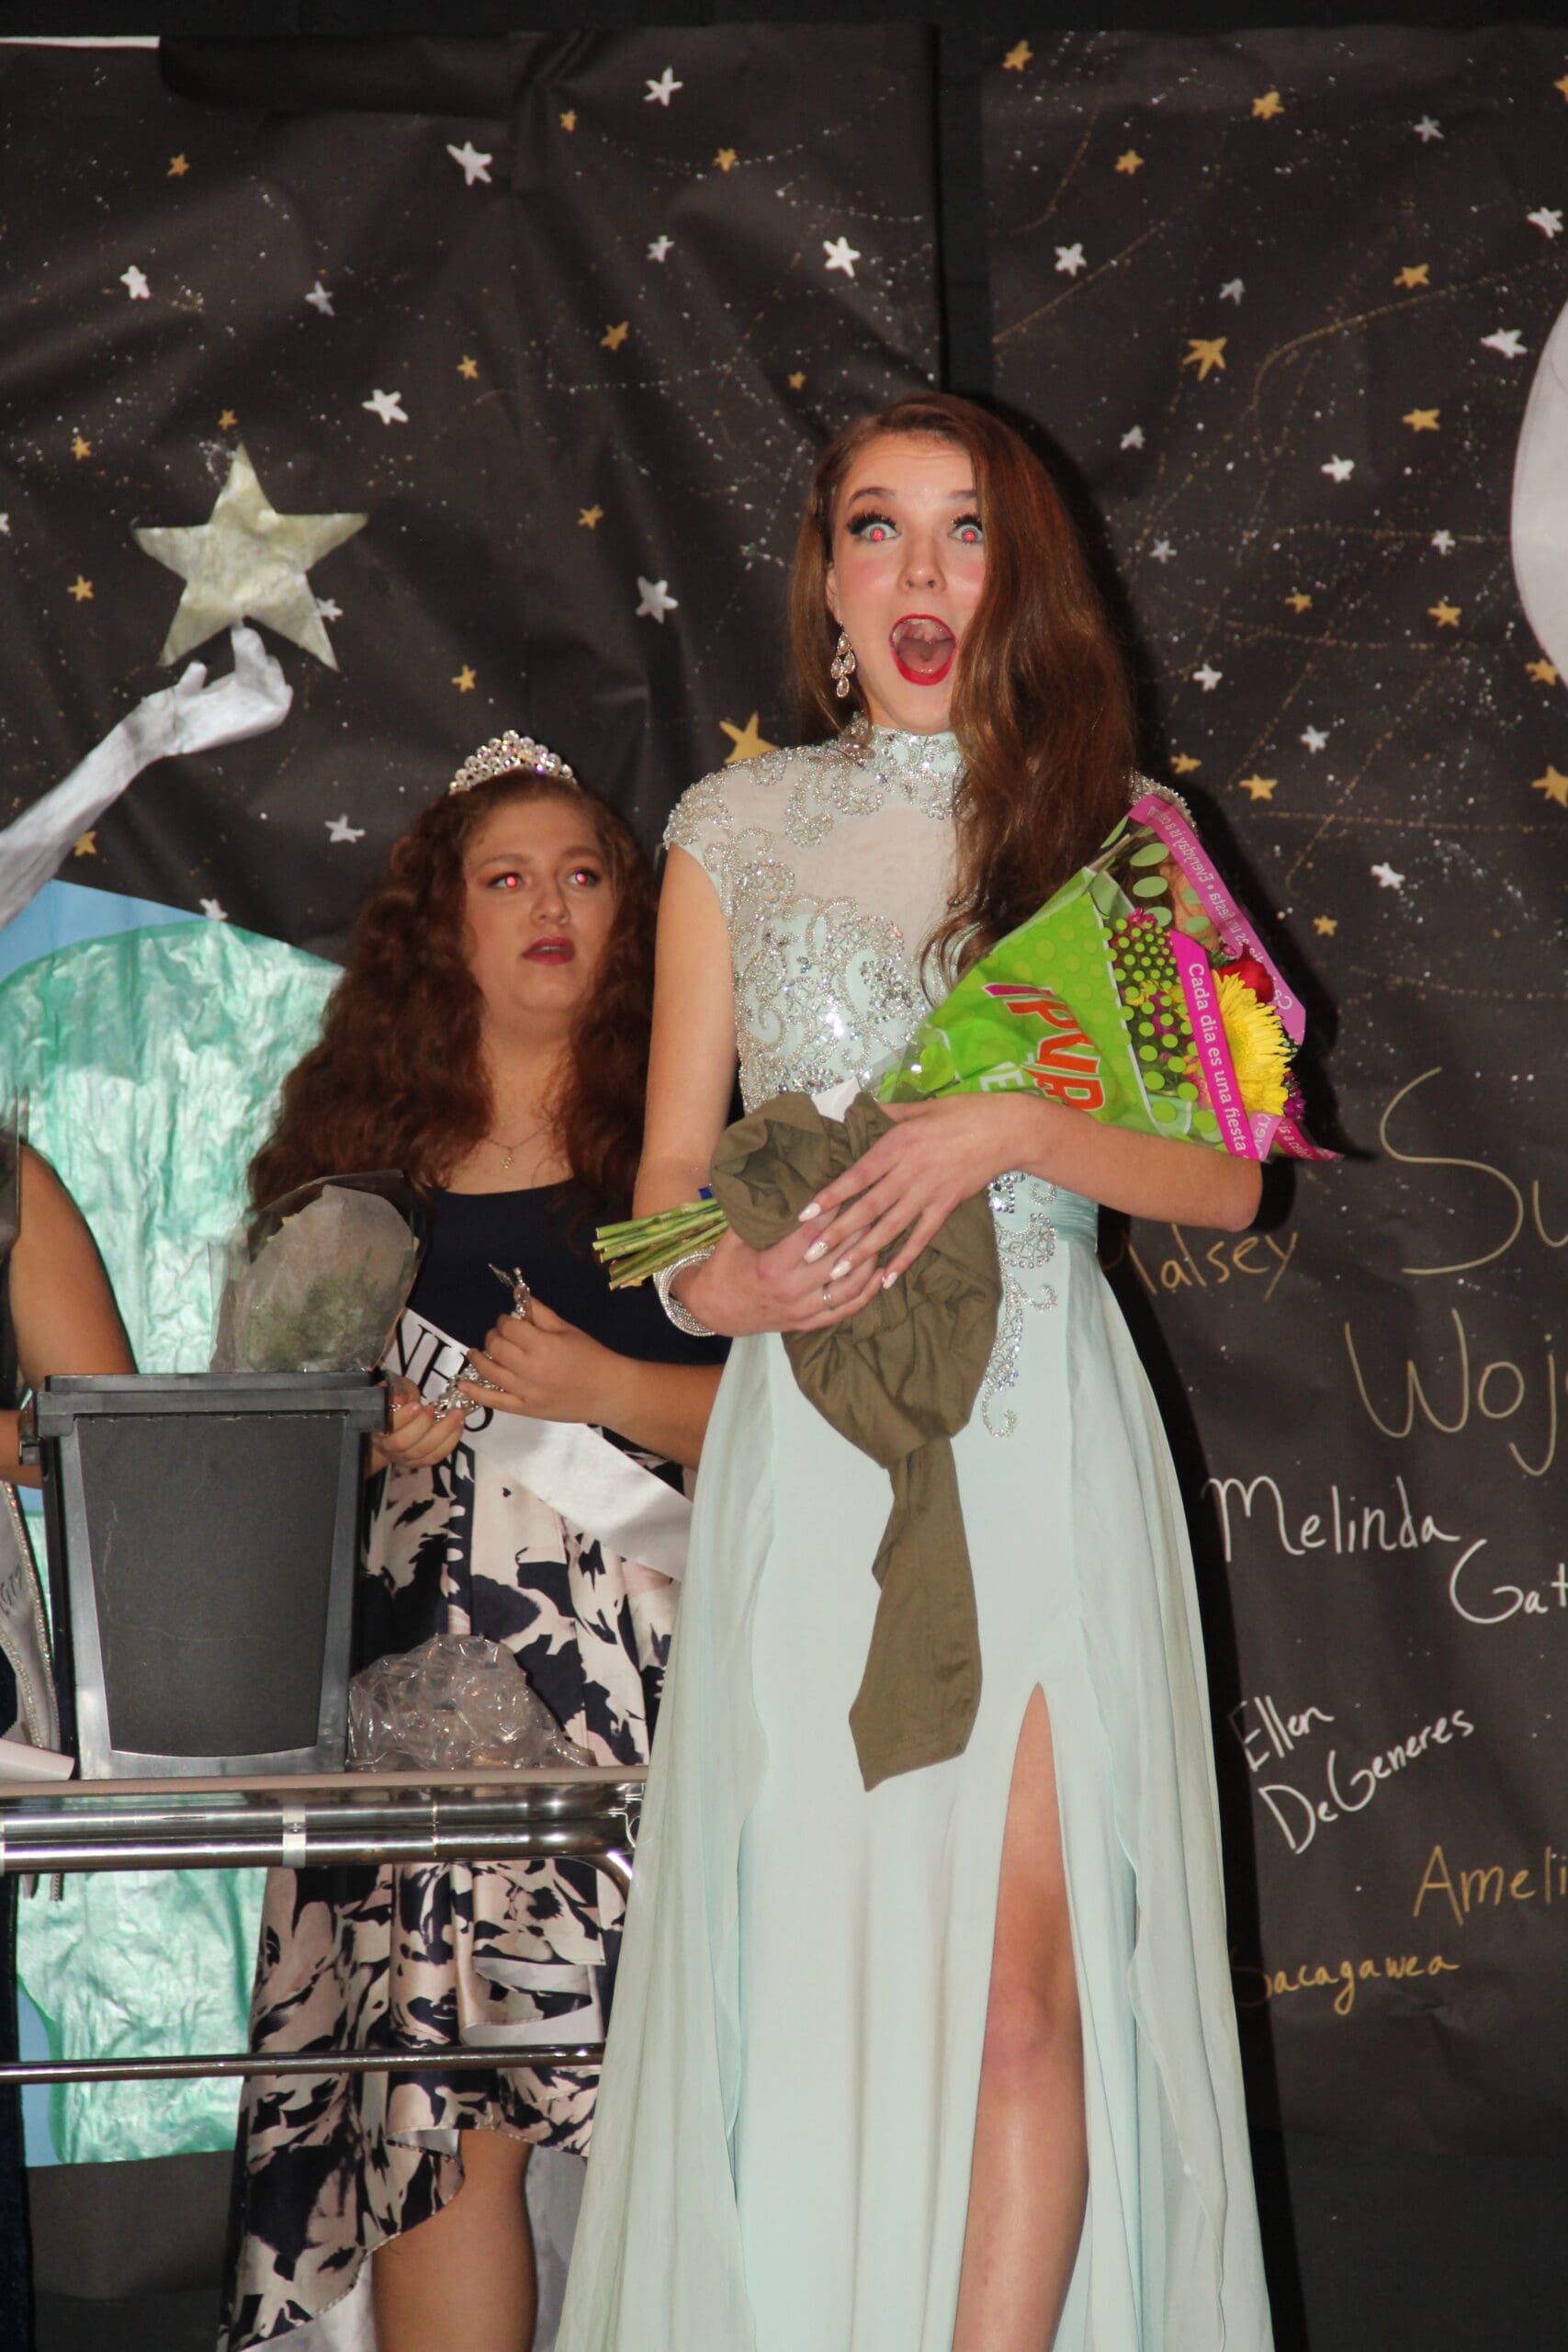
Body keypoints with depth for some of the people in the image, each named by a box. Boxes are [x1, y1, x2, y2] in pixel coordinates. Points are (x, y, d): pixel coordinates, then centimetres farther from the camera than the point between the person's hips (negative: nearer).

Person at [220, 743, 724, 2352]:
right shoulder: (357, 1140, 15)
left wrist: (606, 1391, -9)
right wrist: (372, 1432, -1)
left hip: (625, 1658, -1)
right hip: (407, 1663, 2)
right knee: (439, 2111, -7)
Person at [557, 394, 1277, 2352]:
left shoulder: (1109, 828, 8)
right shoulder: (737, 833, 10)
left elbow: (1226, 1176, 4)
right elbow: (668, 1190, 10)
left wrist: (1013, 1129, -13)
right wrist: (733, 1281, -12)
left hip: (1046, 1451, 0)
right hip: (815, 1444, 1)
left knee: (1029, 1979, -6)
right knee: (818, 1967, 0)